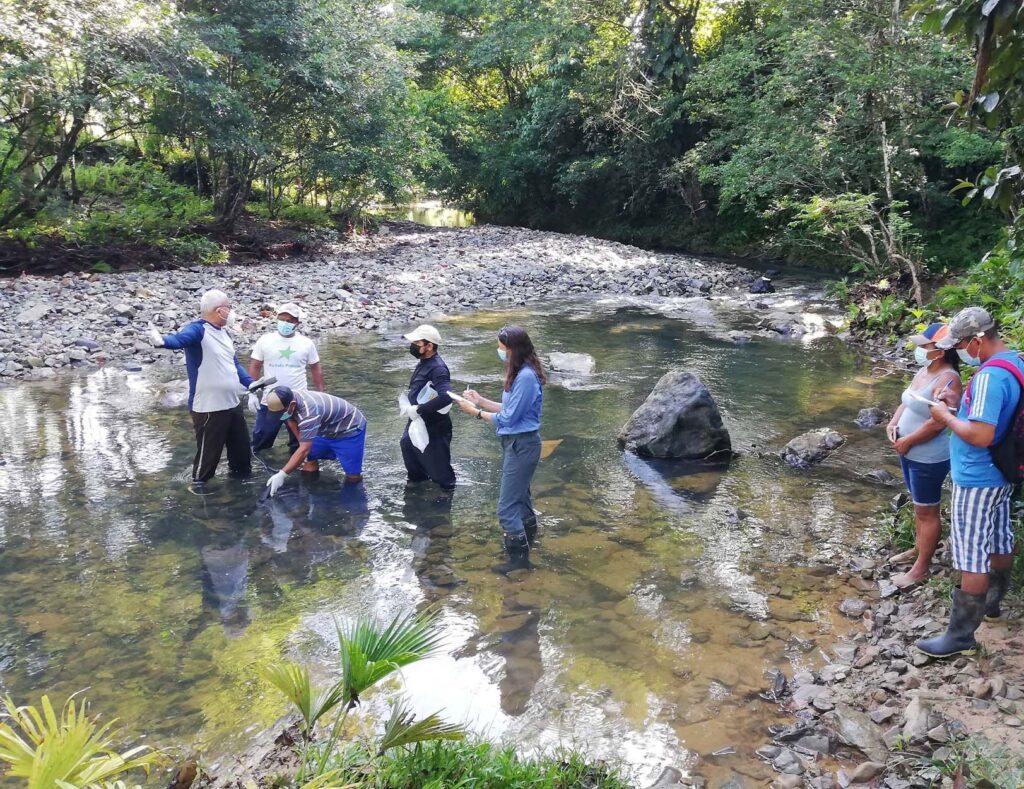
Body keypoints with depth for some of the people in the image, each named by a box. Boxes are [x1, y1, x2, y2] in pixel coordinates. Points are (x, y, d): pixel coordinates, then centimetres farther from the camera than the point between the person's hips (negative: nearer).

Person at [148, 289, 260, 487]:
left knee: (241, 444, 22)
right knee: (208, 451, 2)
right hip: (208, 407, -8)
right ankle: (199, 485, 21)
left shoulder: (223, 332, 12)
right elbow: (179, 338, -39)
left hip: (232, 403, 9)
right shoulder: (197, 329, -16)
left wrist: (252, 384, 16)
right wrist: (162, 340, -61)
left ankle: (242, 474, 43)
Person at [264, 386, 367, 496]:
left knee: (352, 476, -12)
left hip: (350, 429, -8)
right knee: (309, 464, 2)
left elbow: (304, 450, -42)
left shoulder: (309, 411, -41)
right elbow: (291, 421, 9)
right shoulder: (288, 400, -15)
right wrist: (302, 442, 15)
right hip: (327, 429, 8)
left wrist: (281, 475, -43)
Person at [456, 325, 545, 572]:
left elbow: (508, 418, -21)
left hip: (522, 445, -10)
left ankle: (519, 556, 9)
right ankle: (528, 533, 48)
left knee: (507, 505, -3)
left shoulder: (526, 377, -25)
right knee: (519, 493, 27)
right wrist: (481, 400, 4)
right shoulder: (519, 373, 5)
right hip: (515, 443, 10)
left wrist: (475, 412, -12)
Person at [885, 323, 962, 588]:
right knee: (918, 505, 23)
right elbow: (907, 402, 14)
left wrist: (906, 442, -19)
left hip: (928, 458, -9)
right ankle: (919, 548, 39)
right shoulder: (924, 371, 5)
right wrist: (893, 423, -4)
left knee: (927, 511, 3)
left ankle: (921, 568, 13)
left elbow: (937, 423, -28)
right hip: (910, 453, 9)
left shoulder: (947, 380, -24)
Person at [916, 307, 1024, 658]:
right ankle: (991, 601, 43)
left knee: (972, 557, -2)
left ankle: (961, 634, 7)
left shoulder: (990, 376, -27)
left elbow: (980, 435, -31)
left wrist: (946, 417, -16)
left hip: (977, 480, -10)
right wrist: (959, 403, 6)